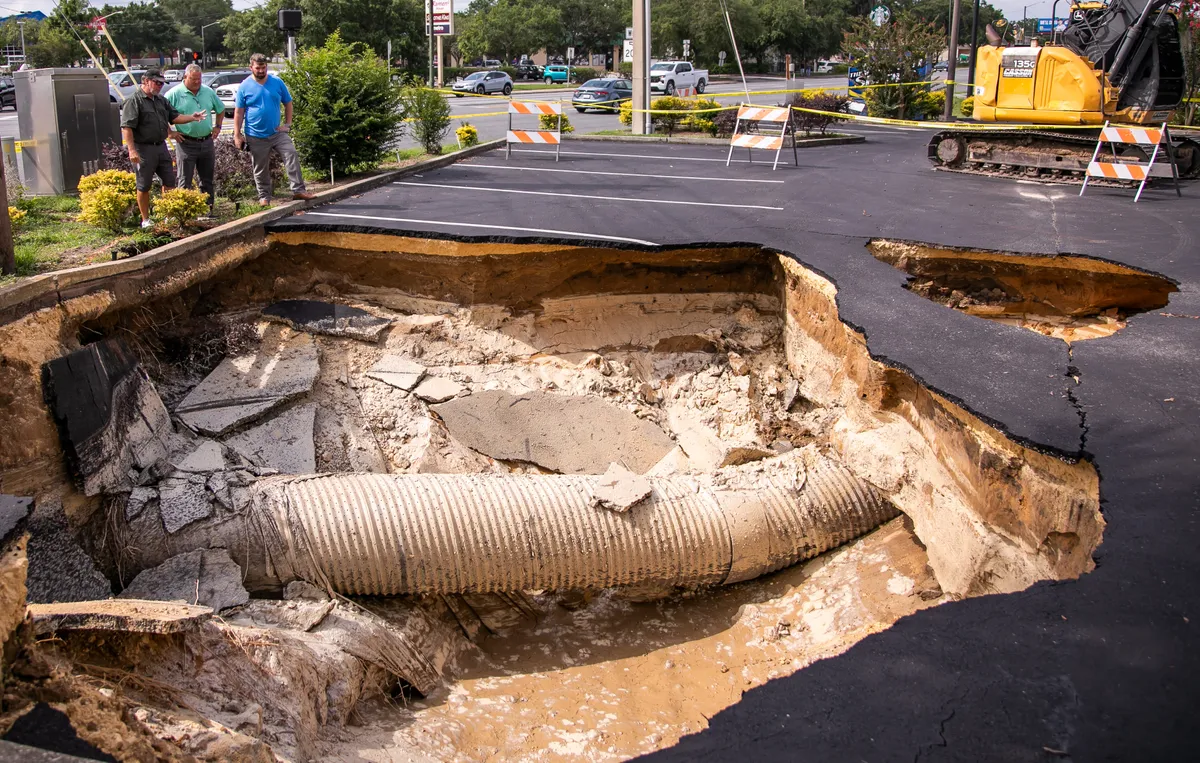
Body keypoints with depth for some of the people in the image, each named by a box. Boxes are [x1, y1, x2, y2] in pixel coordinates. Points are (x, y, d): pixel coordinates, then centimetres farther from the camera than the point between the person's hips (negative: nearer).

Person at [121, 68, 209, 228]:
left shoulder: (161, 100, 13)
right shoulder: (134, 101, -11)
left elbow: (174, 117, 14)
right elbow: (127, 127, -17)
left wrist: (191, 117, -4)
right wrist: (132, 150, -24)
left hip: (161, 147, 7)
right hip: (144, 149, -7)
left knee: (169, 182, 10)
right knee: (144, 186, 3)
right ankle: (145, 220, 12)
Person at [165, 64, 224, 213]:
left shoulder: (208, 92, 7)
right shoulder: (175, 94, -7)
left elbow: (221, 110, 24)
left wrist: (217, 127, 14)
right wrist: (170, 133, -9)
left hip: (207, 142, 5)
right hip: (186, 144, -5)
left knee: (207, 179, 11)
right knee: (185, 181, -1)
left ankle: (208, 209, 19)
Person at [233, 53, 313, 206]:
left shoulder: (277, 82, 3)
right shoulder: (244, 86, -2)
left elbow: (288, 103, 12)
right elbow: (238, 112, 0)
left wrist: (288, 123, 1)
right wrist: (237, 135, -4)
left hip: (278, 132, 1)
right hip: (256, 136, -1)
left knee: (291, 155, -16)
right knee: (260, 169, 6)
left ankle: (298, 190, -15)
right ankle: (264, 197, 18)